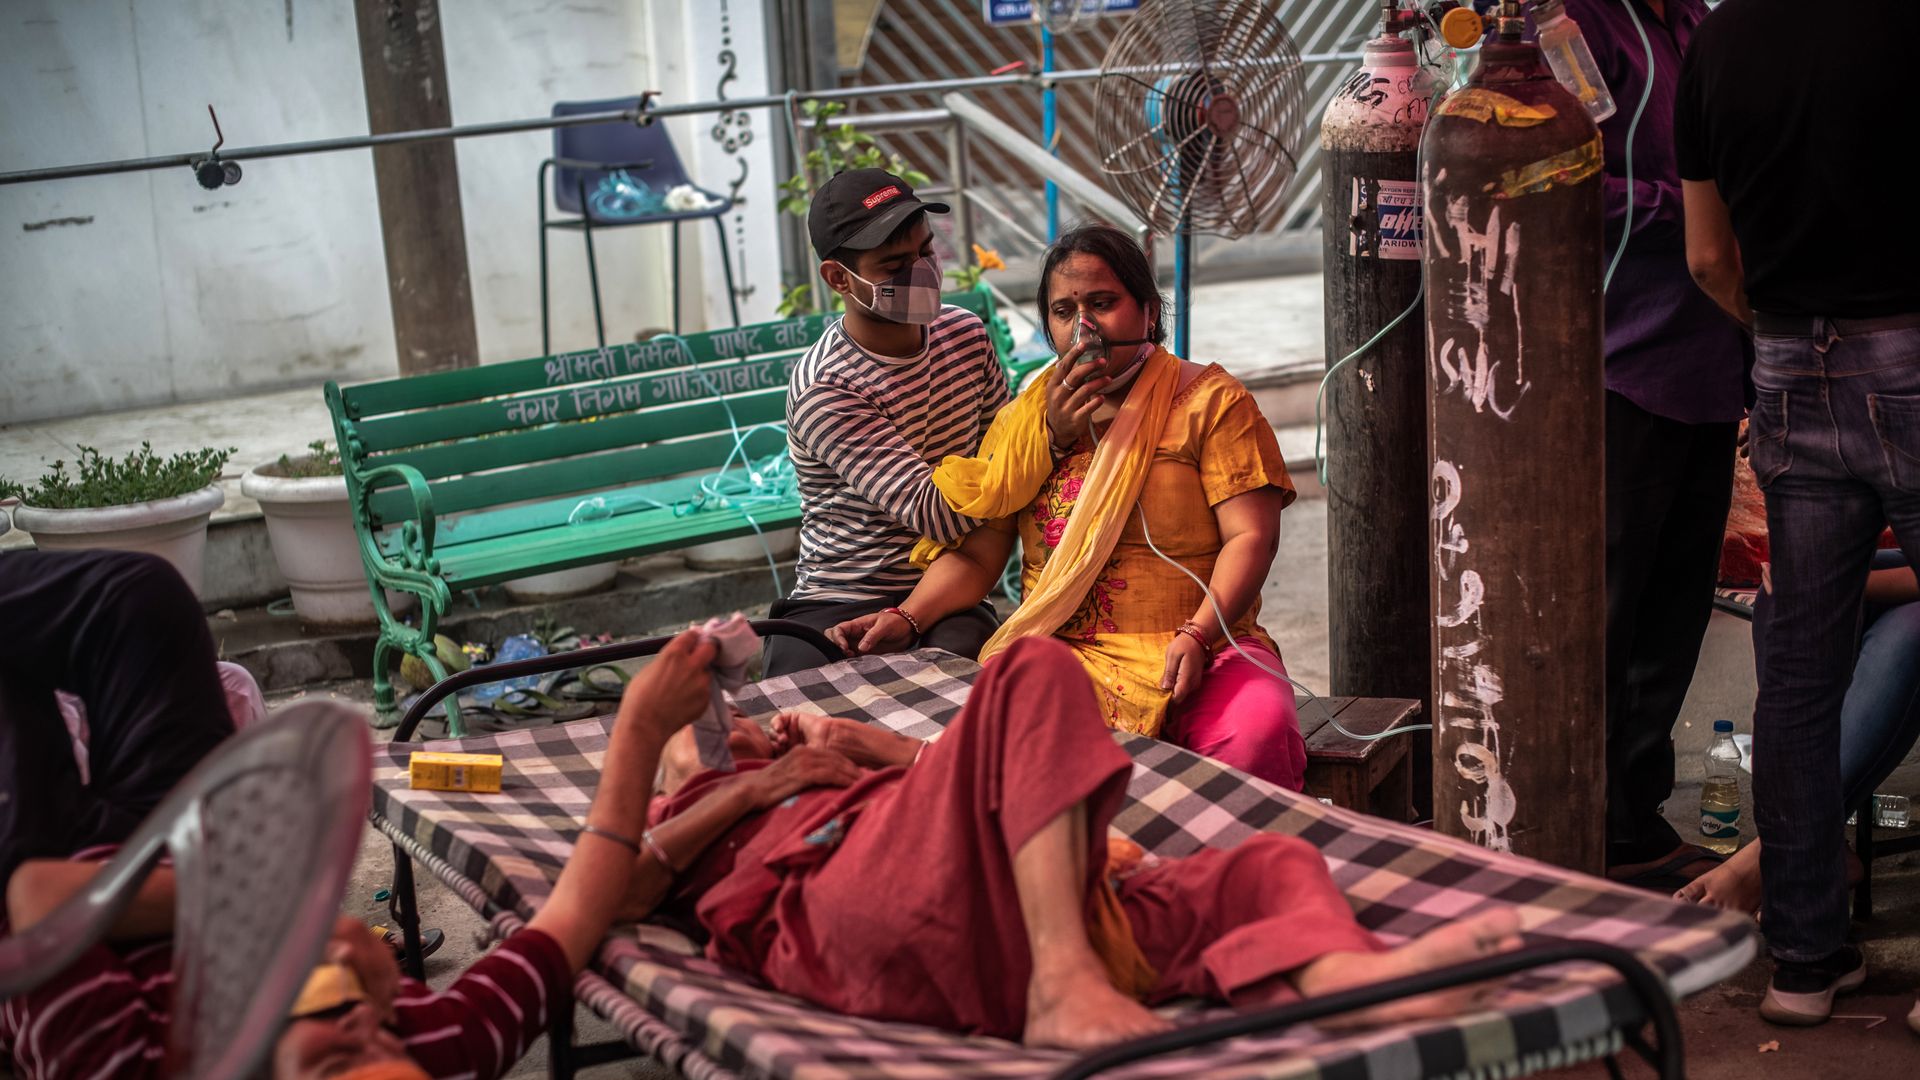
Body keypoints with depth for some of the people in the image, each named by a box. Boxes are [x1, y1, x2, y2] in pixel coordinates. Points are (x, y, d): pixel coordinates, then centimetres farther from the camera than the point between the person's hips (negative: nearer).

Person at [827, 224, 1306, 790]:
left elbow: (1250, 536, -3)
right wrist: (906, 618, -5)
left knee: (1255, 737, -36)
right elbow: (976, 556, 14)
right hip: (1055, 656, 2)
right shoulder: (1025, 420, 19)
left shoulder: (1209, 400, 8)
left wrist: (1197, 635, -19)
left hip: (1201, 653, -2)